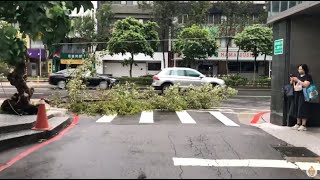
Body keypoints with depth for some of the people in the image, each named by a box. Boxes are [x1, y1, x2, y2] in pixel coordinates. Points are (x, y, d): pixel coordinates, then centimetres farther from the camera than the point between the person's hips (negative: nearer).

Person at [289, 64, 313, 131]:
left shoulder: (308, 76, -5)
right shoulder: (297, 76, 16)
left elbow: (305, 85, -19)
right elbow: (292, 84, 22)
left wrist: (297, 80, -16)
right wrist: (292, 81, 2)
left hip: (303, 95, -7)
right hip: (296, 95, 7)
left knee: (303, 110, -6)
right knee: (297, 109, 7)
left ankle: (303, 125, -1)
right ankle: (298, 124, 15)